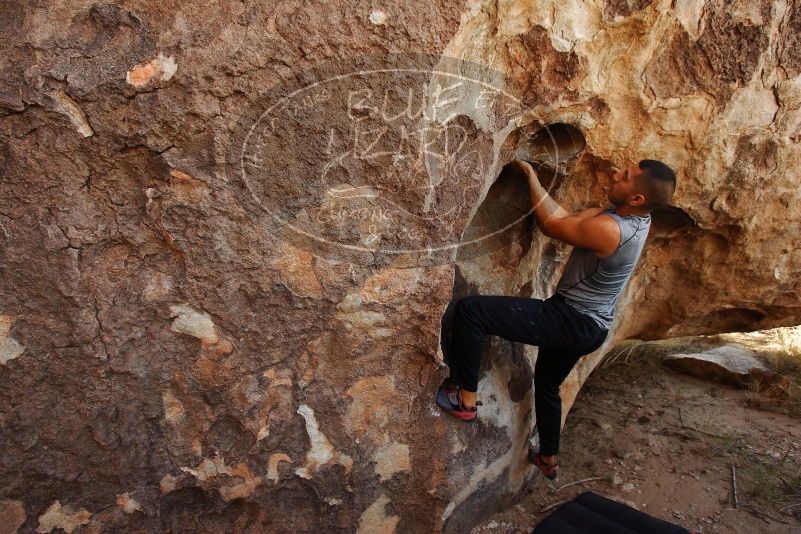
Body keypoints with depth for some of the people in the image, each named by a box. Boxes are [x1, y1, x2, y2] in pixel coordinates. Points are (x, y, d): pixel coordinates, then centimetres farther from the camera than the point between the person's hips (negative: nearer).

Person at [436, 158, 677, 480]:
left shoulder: (608, 229, -27)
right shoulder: (634, 216, 1)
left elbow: (550, 226, -13)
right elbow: (568, 217, 9)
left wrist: (531, 176, -2)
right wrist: (534, 180, 7)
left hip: (570, 322, -10)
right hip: (591, 327, 10)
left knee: (469, 310, -16)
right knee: (547, 385, 32)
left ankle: (465, 398, -4)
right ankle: (548, 458, 51)